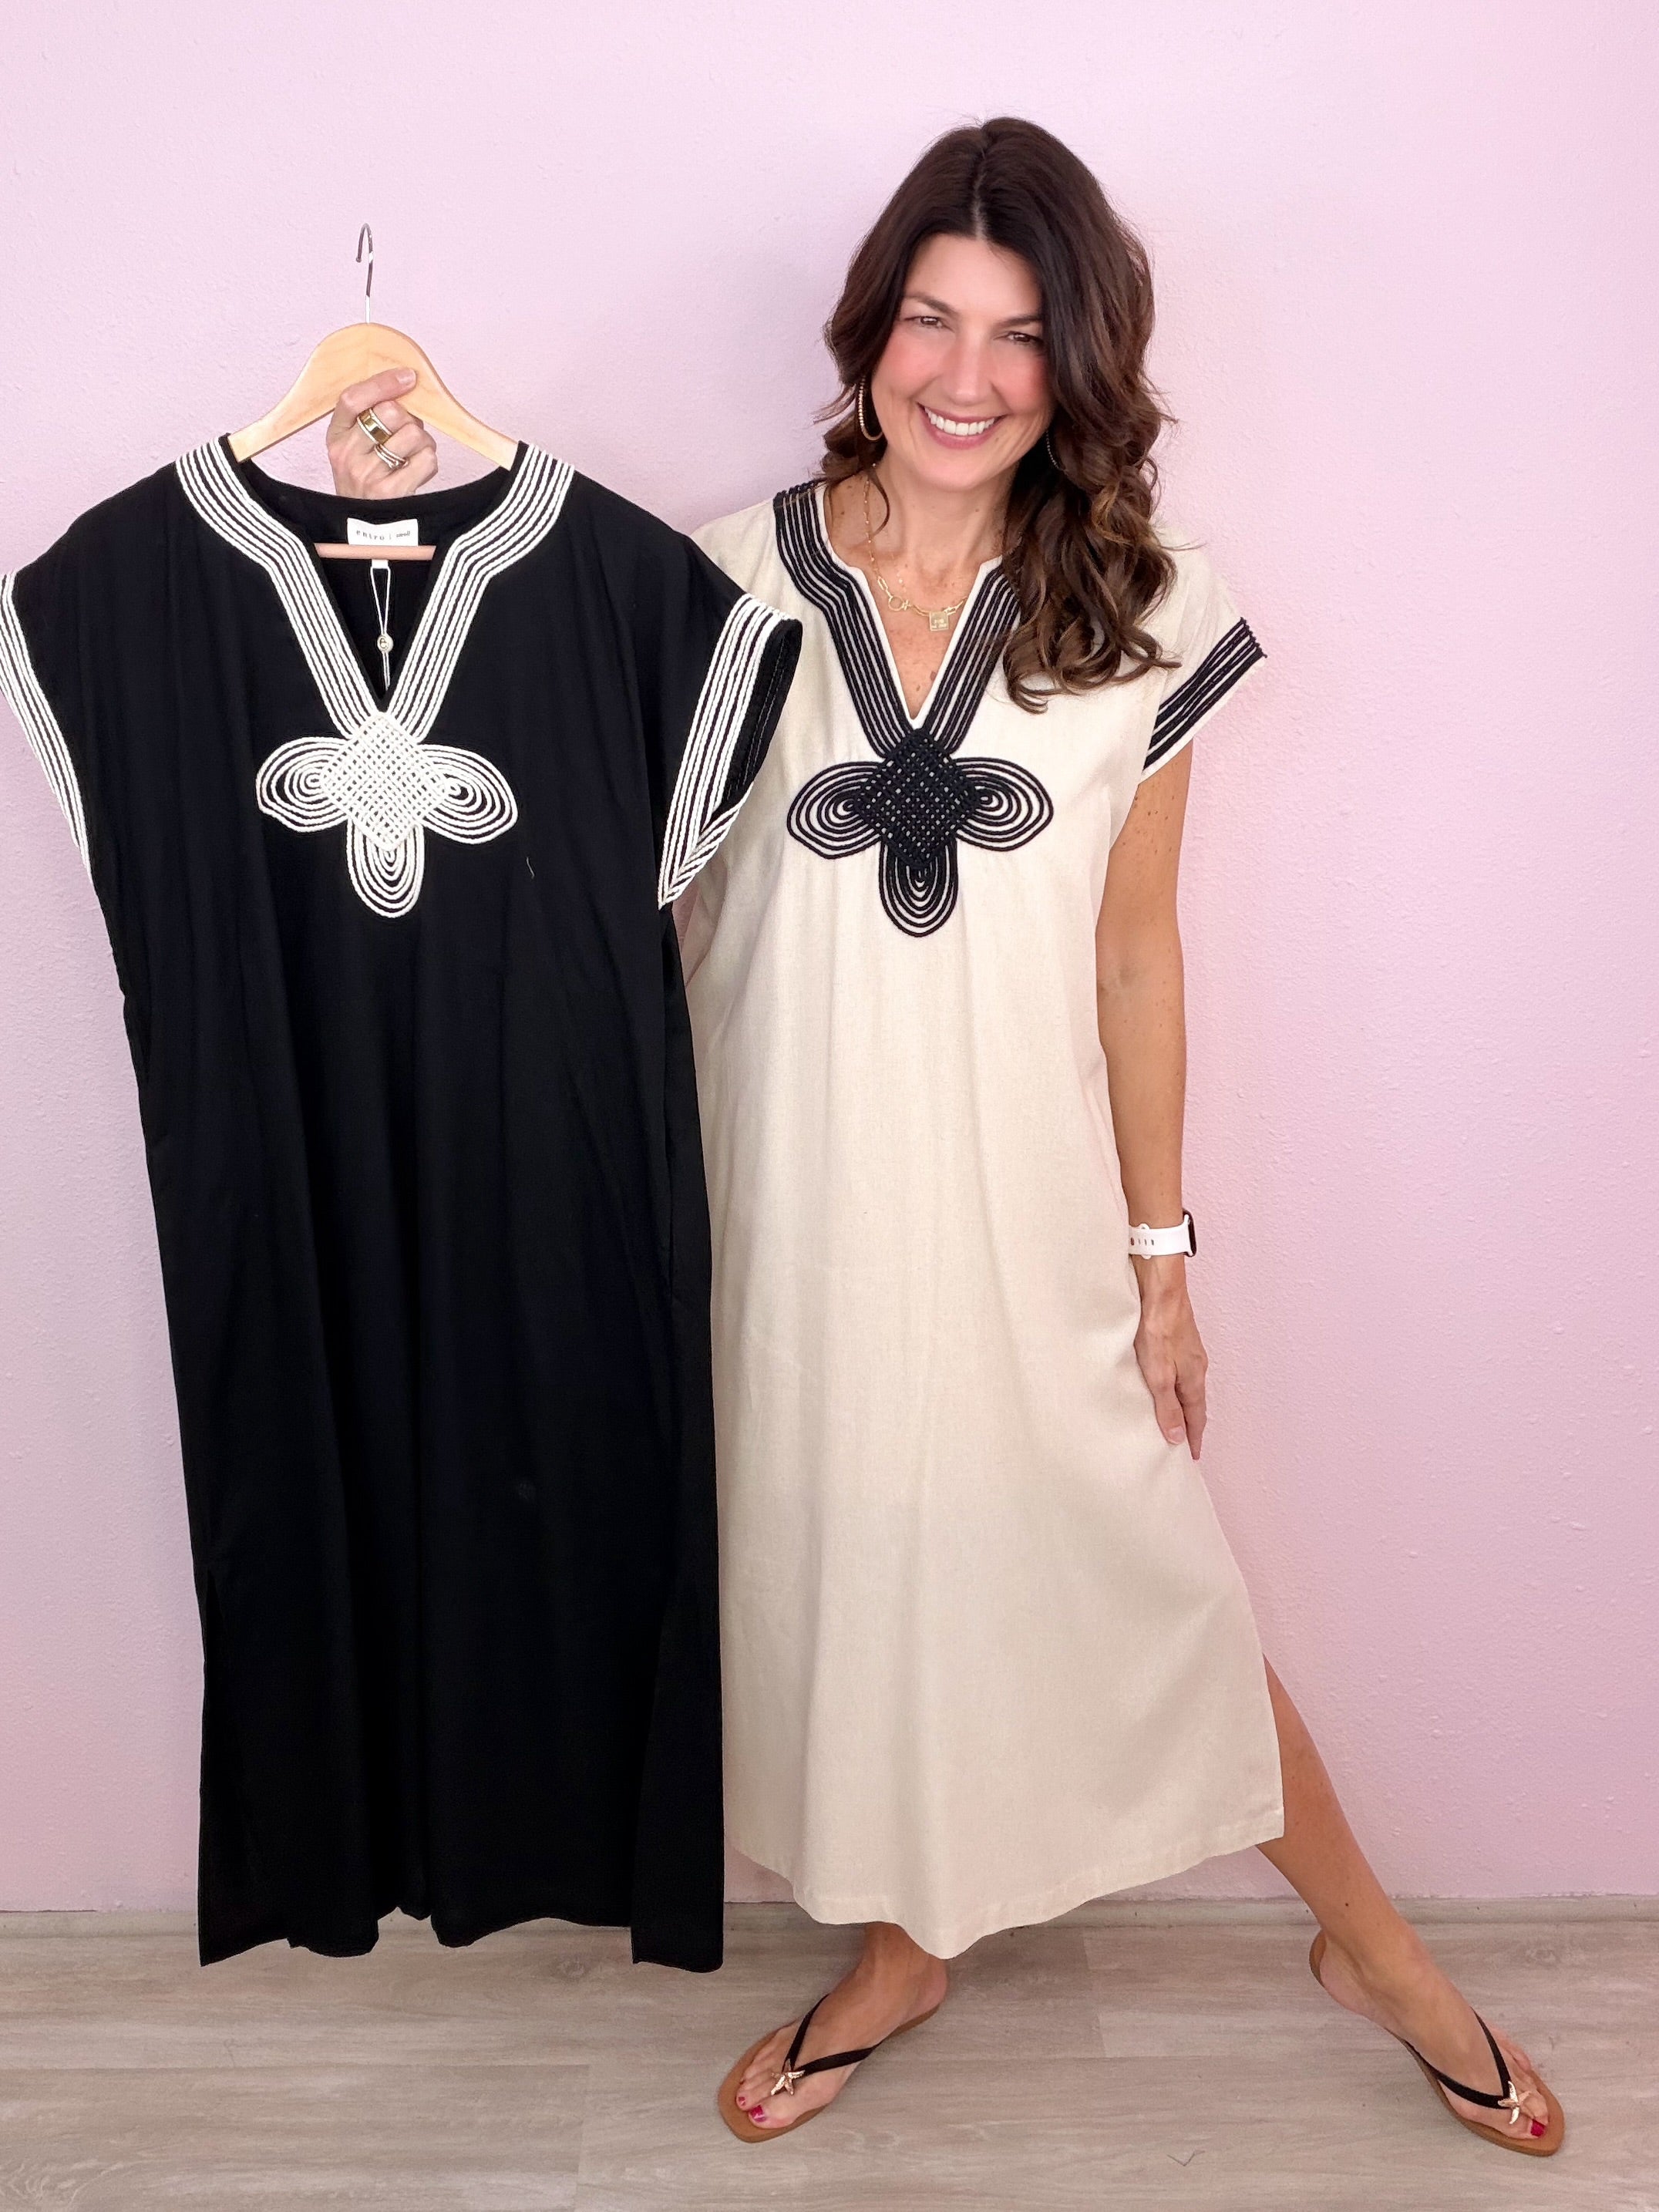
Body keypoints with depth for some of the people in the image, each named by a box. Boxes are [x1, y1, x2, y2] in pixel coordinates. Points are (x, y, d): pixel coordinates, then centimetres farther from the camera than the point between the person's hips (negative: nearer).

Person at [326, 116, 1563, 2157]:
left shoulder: (1143, 611, -1)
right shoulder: (732, 581, -3)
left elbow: (1135, 954, 2)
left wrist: (1160, 1249, 5)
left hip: (1031, 1204, 0)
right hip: (799, 1198, 1)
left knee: (1151, 1575, 10)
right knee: (843, 1565, 16)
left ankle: (1370, 1940, 39)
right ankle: (901, 1947, 45)